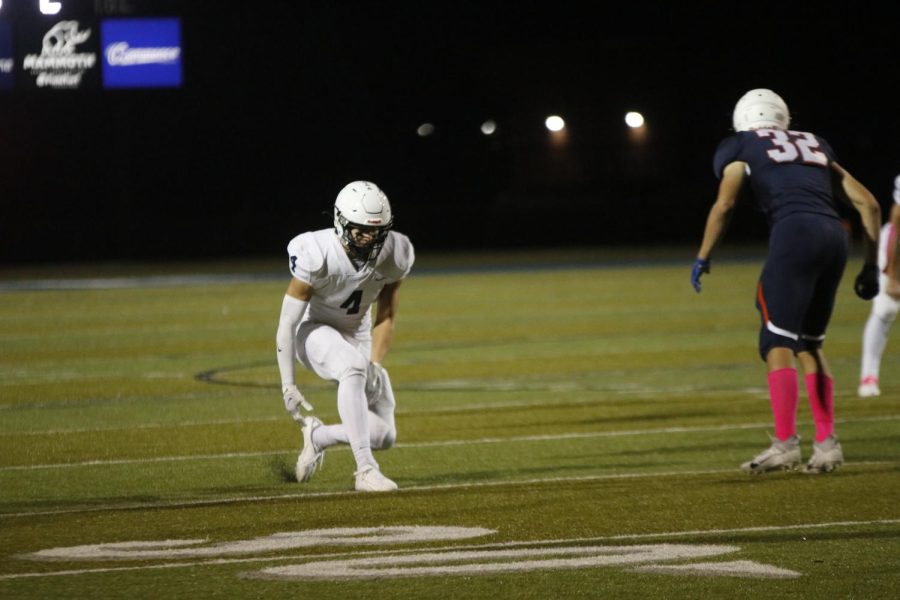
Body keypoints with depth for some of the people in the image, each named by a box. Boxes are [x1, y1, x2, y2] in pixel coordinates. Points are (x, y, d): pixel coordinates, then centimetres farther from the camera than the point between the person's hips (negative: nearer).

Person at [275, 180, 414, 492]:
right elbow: (287, 323, -22)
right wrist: (287, 386, -22)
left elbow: (385, 318, -4)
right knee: (353, 367, -39)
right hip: (313, 330, -5)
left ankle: (318, 436, 24)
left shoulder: (393, 256, -17)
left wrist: (375, 365, -19)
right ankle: (366, 470, -39)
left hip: (357, 335, 5)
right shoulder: (317, 256, -29)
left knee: (384, 435, -5)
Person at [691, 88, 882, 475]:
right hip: (835, 237, 6)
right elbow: (868, 204, 23)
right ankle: (826, 443, 12)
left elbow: (724, 204, -2)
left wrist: (702, 258, 7)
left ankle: (785, 443, -12)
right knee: (809, 344, 16)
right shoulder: (815, 147, 29)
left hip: (794, 233, -6)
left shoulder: (740, 147, 14)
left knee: (778, 343, -3)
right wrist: (871, 266, 26)